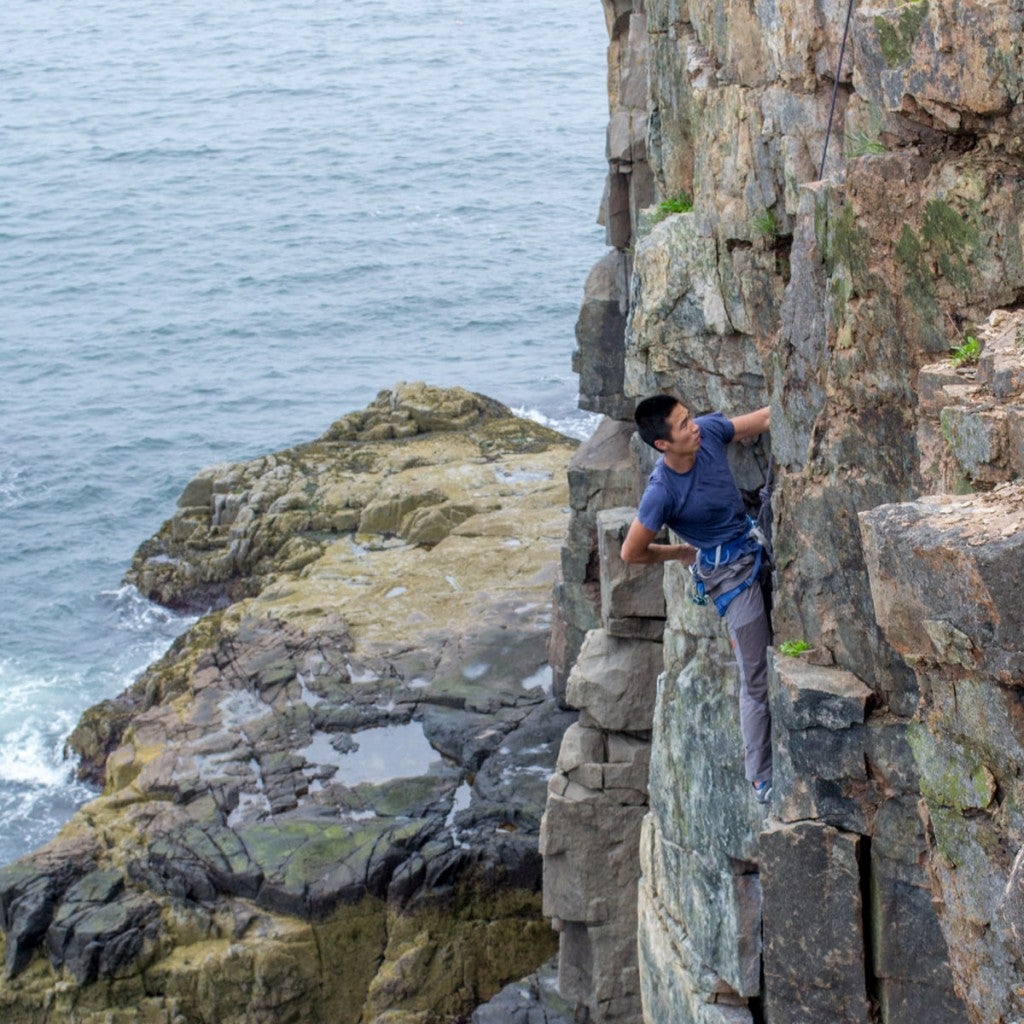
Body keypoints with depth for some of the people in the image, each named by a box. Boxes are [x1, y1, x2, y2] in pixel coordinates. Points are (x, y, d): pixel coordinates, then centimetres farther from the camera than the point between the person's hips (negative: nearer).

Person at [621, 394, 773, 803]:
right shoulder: (662, 493, -29)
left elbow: (763, 420, 1)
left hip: (753, 543, 7)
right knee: (757, 682, -1)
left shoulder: (708, 431, -14)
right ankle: (760, 779, 11)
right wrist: (682, 553, -2)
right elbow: (631, 553, -16)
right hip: (730, 573, -7)